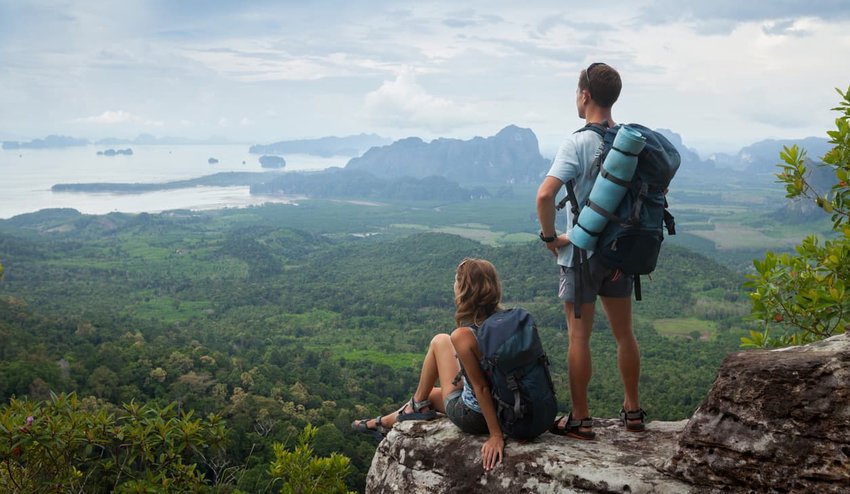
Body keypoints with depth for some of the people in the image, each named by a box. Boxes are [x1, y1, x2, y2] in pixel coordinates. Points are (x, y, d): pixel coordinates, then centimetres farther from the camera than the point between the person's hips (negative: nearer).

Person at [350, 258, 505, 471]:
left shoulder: (463, 335, -28)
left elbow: (481, 387, -25)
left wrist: (496, 435, -19)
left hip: (472, 417, -6)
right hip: (505, 409, 6)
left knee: (440, 341, 10)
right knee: (430, 394, 31)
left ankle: (418, 405, 28)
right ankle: (385, 423, 53)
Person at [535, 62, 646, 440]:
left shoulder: (578, 143, -15)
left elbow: (545, 194, -26)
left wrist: (550, 236, -12)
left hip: (582, 252, -6)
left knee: (579, 336, 2)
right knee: (624, 333, 16)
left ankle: (580, 420, 9)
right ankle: (633, 410, 26)